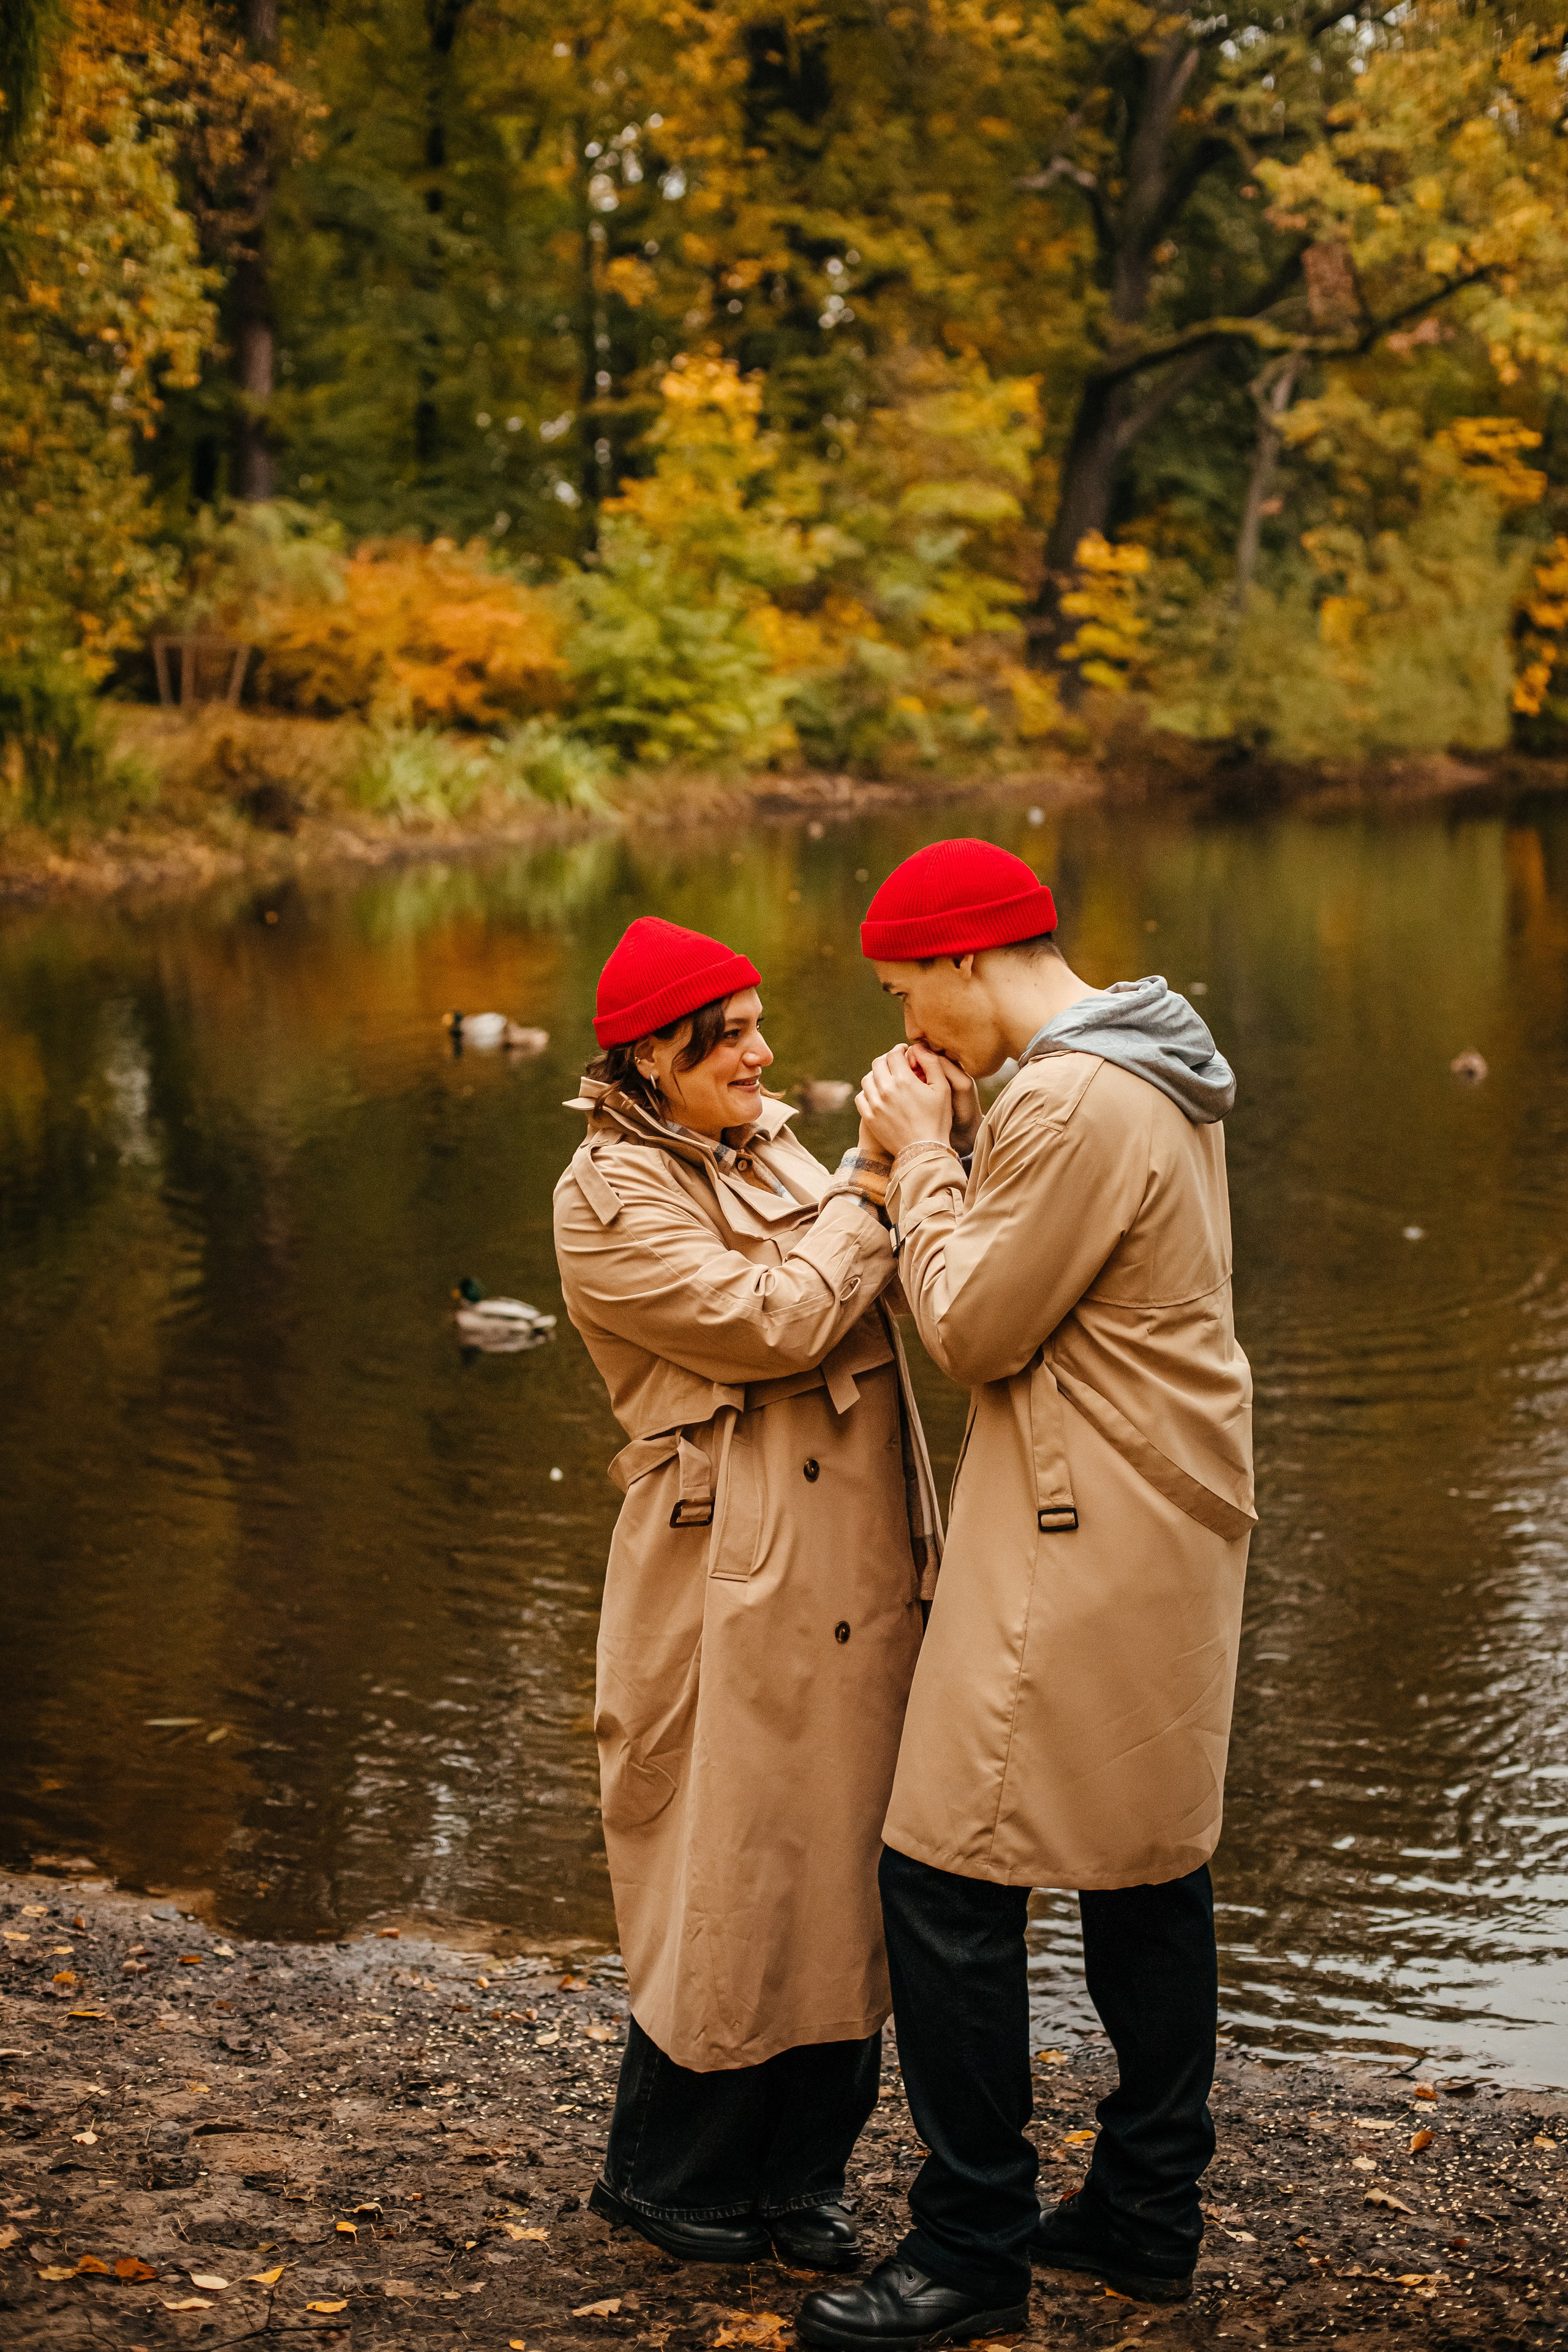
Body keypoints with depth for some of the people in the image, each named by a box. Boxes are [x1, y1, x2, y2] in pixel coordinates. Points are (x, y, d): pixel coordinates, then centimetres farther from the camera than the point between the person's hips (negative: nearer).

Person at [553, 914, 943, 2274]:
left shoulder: (768, 1148, 15)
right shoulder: (609, 1198, -9)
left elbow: (897, 1292, 11)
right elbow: (768, 1322, -18)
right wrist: (869, 1191, -10)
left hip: (859, 1575, 7)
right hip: (734, 1585, -7)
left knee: (844, 1867, 10)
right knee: (730, 1874, 1)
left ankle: (801, 2175, 23)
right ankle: (669, 2176, 20)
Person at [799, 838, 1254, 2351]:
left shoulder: (1071, 1106, -19)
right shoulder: (1158, 1077, 12)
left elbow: (972, 1329, -15)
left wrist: (922, 1161, -5)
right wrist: (961, 1145, 7)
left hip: (1078, 1548, -11)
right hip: (1172, 1529, 11)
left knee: (949, 1879, -5)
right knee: (1150, 1861, 15)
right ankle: (1147, 2213, 25)